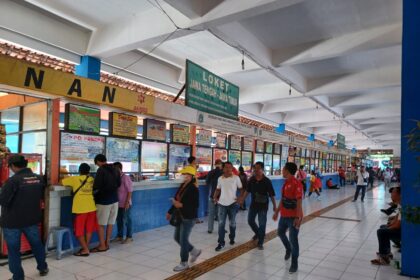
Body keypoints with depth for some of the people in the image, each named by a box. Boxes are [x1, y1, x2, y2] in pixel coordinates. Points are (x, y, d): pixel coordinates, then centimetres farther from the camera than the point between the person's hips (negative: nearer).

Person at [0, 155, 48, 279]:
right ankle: (43, 268, 36)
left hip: (12, 221, -5)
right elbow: (42, 196, 11)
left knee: (14, 249, 11)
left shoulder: (13, 180, -22)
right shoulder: (39, 178, -4)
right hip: (32, 218, 5)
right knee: (36, 243, 21)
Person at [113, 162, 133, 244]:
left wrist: (127, 202, -18)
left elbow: (130, 191, -16)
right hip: (118, 204, 7)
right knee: (119, 220, 17)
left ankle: (129, 237, 18)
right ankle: (120, 236, 31)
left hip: (125, 204, -7)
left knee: (127, 221, 5)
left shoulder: (126, 178, -17)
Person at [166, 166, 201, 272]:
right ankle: (194, 251, 35)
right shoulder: (182, 186, 5)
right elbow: (176, 199, 13)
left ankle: (184, 263, 19)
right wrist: (170, 212, 13)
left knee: (183, 240, 0)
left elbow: (195, 205, -22)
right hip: (180, 217, 9)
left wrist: (181, 205, -29)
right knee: (177, 237, 17)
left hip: (189, 218, -9)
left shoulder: (193, 189, -19)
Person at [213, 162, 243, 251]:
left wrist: (240, 198, -10)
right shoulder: (220, 178, 3)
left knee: (232, 223, 13)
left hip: (232, 203, -1)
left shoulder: (236, 178, -5)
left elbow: (241, 189, 2)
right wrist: (215, 197, 1)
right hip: (222, 204, 2)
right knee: (221, 224, -1)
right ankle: (221, 243, 6)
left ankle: (232, 238, 36)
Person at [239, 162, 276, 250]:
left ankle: (260, 242, 17)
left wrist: (274, 206, -9)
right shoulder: (251, 179, -4)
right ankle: (258, 233, 43)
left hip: (263, 206, -5)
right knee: (250, 220, 16)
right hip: (253, 204, 5)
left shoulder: (267, 181, -16)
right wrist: (242, 199, 6)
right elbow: (247, 190, 8)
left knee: (262, 224, 2)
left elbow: (272, 194, -11)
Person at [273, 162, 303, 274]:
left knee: (293, 239, -1)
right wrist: (277, 212, 19)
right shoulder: (286, 183, 8)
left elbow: (299, 202, -22)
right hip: (284, 215, 9)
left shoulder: (297, 184, -19)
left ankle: (294, 263, 15)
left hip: (294, 217, -9)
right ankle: (288, 249, 48)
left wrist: (298, 217, -26)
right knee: (280, 232, 21)